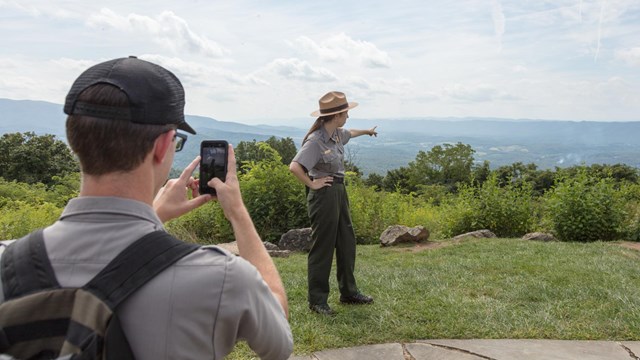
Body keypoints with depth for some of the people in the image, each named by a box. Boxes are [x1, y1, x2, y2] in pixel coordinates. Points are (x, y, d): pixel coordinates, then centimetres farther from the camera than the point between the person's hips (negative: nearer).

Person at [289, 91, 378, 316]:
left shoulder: (337, 134, 7)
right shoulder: (315, 141, -21)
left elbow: (349, 134, 32)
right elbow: (294, 167, -32)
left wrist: (366, 131, 50)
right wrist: (312, 184, -20)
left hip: (339, 192, 9)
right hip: (324, 194, -9)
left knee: (347, 243, 15)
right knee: (323, 248, -2)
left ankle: (348, 292, 30)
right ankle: (317, 301, 10)